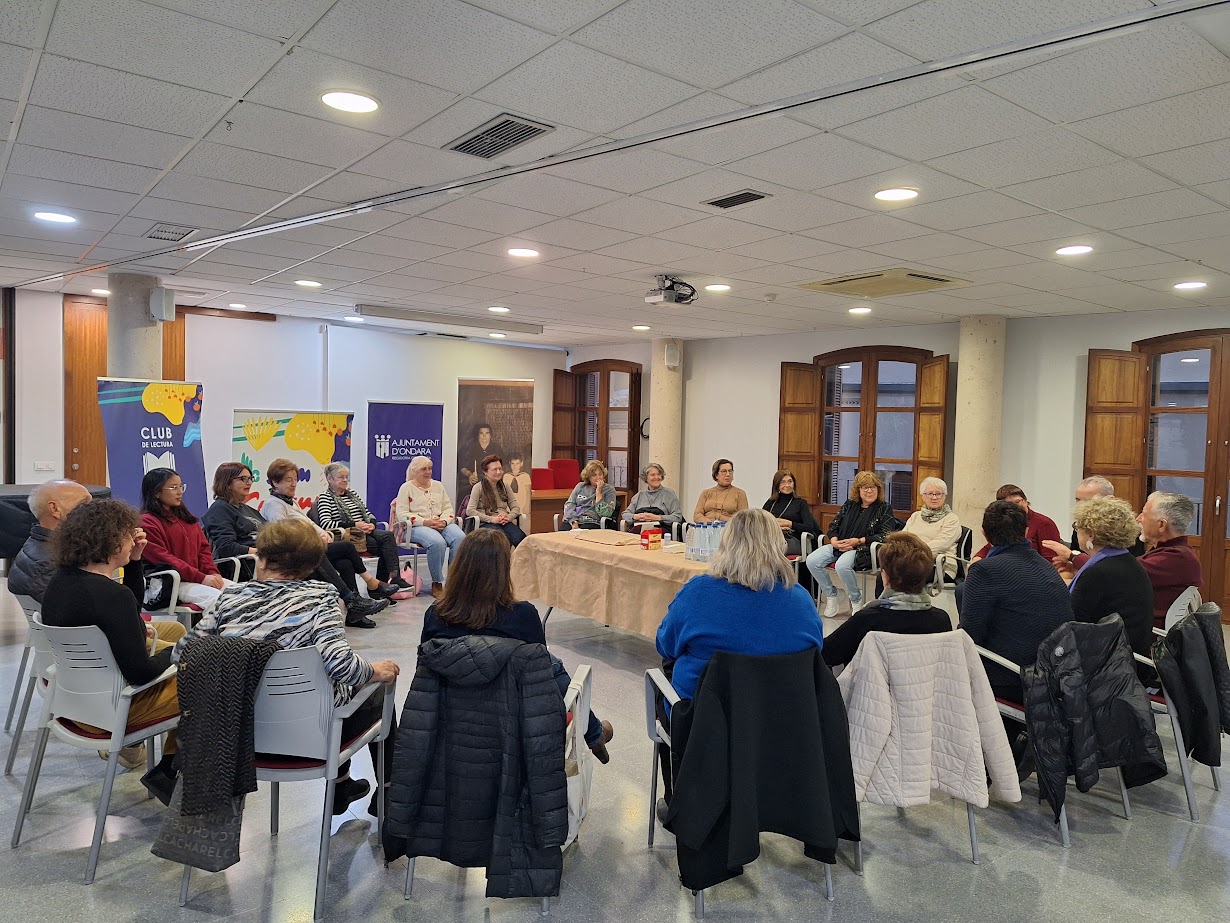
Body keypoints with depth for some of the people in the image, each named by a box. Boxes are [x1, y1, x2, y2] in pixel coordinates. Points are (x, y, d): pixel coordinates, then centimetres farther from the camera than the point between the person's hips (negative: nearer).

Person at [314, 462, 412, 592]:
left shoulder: (352, 494, 23)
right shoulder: (324, 498, 1)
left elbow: (369, 514, 22)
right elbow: (325, 524, -15)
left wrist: (372, 524, -3)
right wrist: (354, 525, -19)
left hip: (366, 532, 6)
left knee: (387, 535, -28)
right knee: (387, 547, -27)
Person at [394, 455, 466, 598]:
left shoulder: (438, 485, 20)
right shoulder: (406, 488, 6)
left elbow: (448, 509, 16)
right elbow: (402, 514, -5)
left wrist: (444, 521, -8)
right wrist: (425, 522, -17)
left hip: (442, 524, 4)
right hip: (417, 527, -4)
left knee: (460, 538, -29)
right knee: (437, 542, -37)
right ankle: (437, 583, -22)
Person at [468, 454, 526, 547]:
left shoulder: (504, 487, 20)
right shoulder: (478, 487, 6)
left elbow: (516, 508, 16)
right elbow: (470, 510, -4)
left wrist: (508, 517, -7)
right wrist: (492, 519, -14)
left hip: (505, 522, 4)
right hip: (486, 523, -4)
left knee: (521, 538, -32)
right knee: (505, 538, -39)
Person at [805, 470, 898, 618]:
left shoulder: (884, 509, 4)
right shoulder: (849, 505, 16)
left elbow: (885, 535, -6)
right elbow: (833, 525, 16)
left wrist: (858, 541, -14)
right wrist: (834, 541, -6)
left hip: (864, 549, -5)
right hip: (839, 546, 5)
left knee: (842, 565, -37)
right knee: (812, 561, -19)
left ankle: (856, 601, -11)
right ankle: (831, 597, -4)